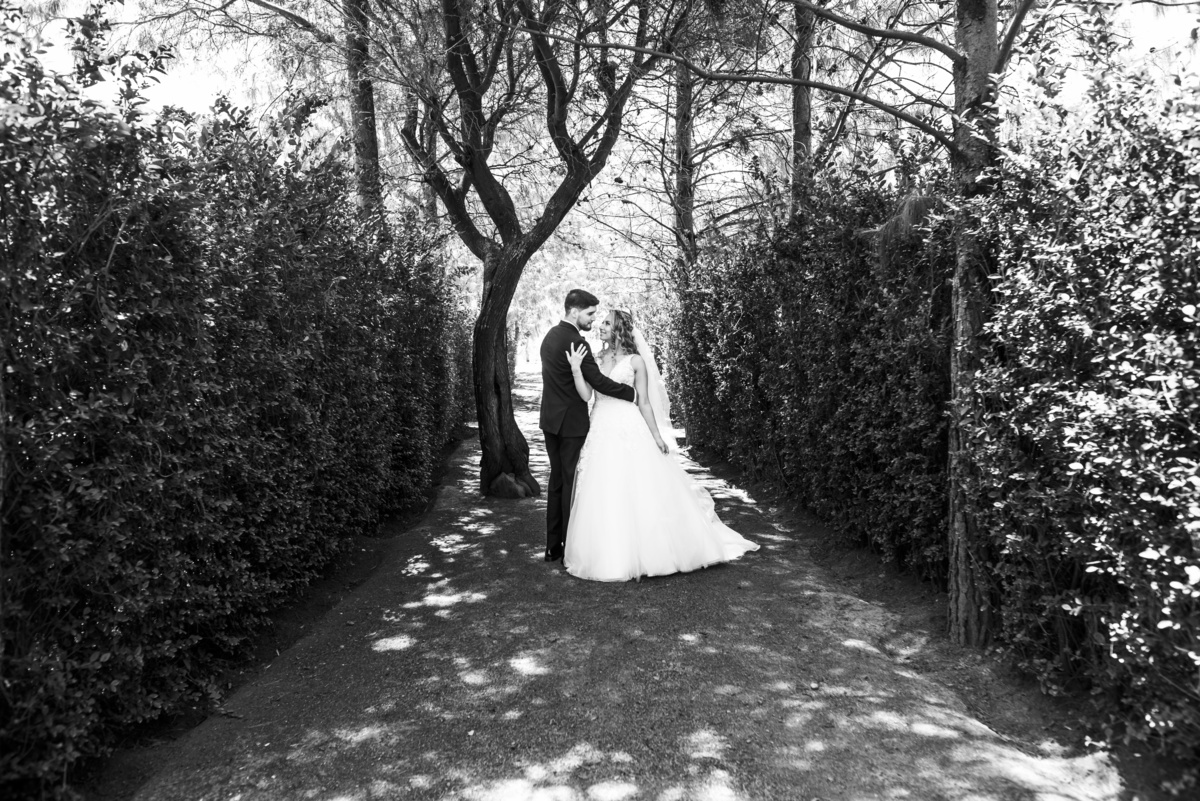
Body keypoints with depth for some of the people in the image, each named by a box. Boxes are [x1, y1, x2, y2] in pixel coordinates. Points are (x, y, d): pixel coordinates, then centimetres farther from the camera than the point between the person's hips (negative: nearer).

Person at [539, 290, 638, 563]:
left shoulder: (551, 336, 12)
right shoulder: (575, 341, -18)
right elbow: (598, 381, -21)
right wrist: (633, 392, -15)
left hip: (551, 419, 9)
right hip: (571, 423, -9)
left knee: (557, 480, 14)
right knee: (572, 483, -2)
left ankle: (553, 546, 20)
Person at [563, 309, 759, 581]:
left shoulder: (635, 361, 1)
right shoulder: (595, 359, 10)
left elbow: (644, 402, 2)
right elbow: (586, 395, -1)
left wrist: (656, 435, -1)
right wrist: (576, 368, -14)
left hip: (630, 431, -3)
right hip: (602, 434, 3)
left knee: (641, 492, -2)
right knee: (605, 496, 4)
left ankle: (649, 552, 11)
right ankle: (609, 556, 14)